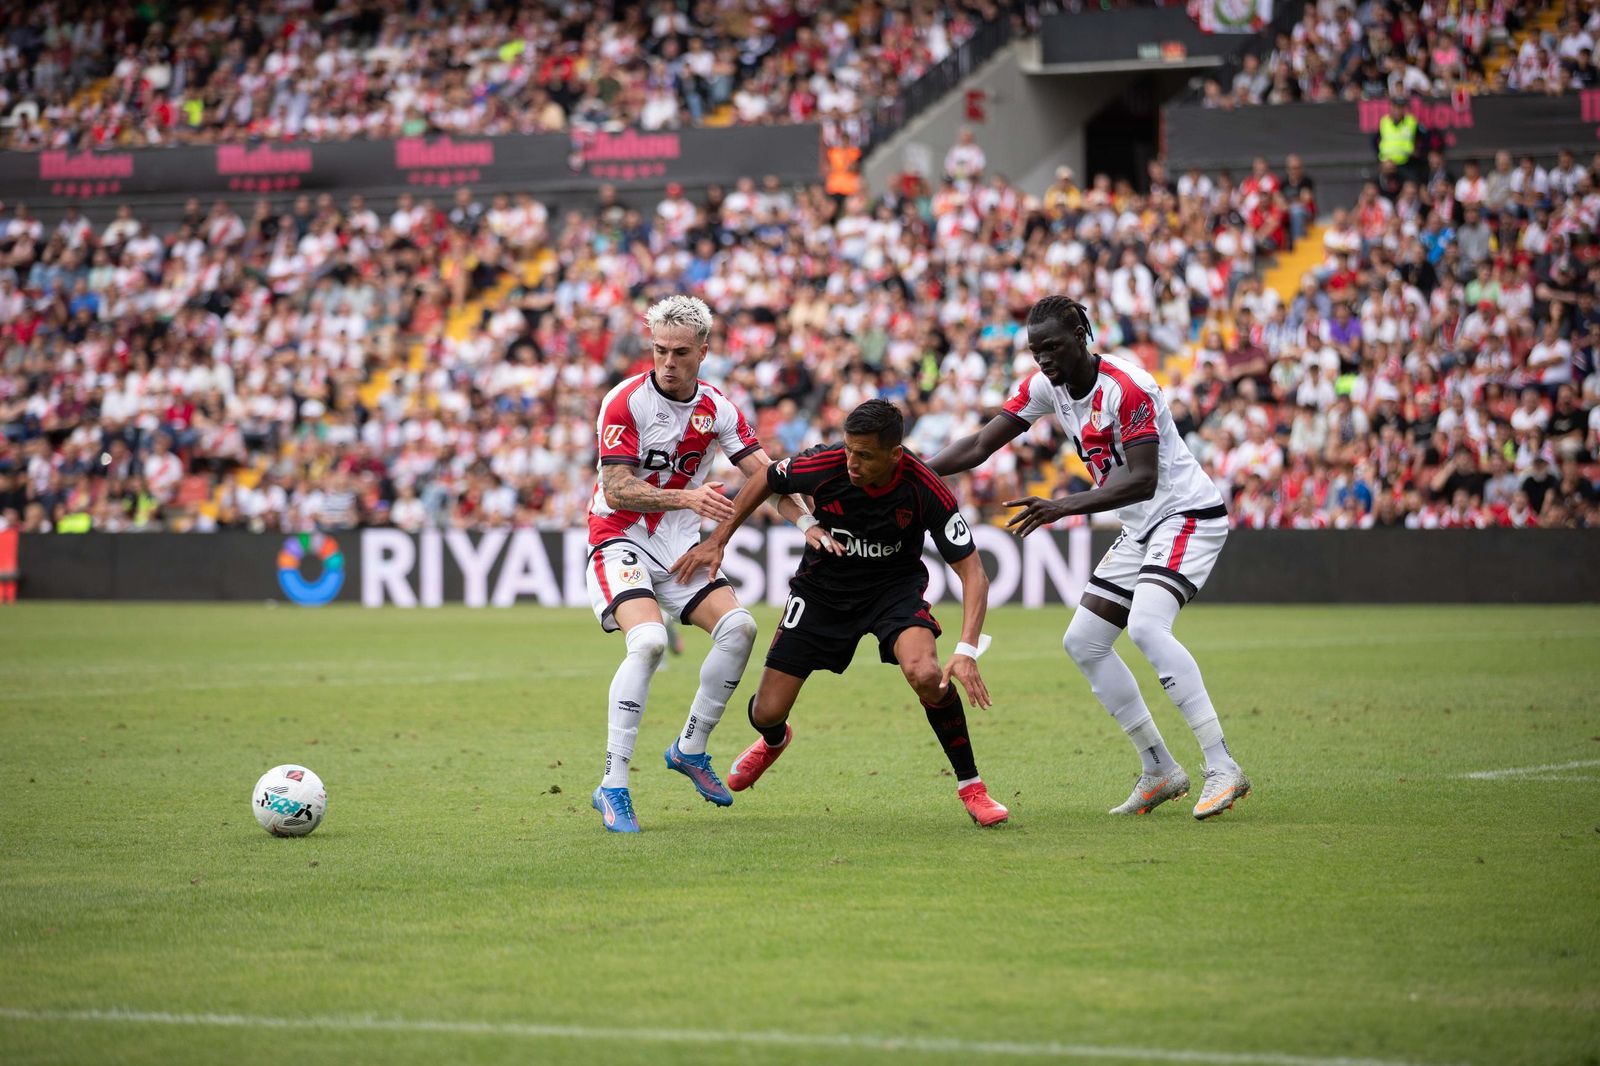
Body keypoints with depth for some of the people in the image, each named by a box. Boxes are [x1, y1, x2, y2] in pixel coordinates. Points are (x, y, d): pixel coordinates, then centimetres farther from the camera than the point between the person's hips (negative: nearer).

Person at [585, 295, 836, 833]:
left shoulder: (717, 409, 1)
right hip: (620, 540, -6)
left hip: (679, 546, 6)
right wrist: (687, 497, -34)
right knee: (648, 639, -28)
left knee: (738, 626, -11)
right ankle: (613, 788, -24)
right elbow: (618, 490, -21)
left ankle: (691, 748, 9)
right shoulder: (626, 400, -15)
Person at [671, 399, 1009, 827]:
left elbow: (972, 572, -25)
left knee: (926, 673, -33)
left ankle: (970, 786, -11)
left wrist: (966, 651, -37)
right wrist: (717, 541, -2)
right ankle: (774, 741, 42)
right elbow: (763, 482, -2)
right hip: (822, 587, 2)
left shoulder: (926, 491, -29)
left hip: (895, 587, -2)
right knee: (766, 712, -1)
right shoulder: (823, 464, -26)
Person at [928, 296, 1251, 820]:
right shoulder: (1045, 386, 0)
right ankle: (1160, 772, 11)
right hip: (1139, 529, 9)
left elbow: (1144, 479, -30)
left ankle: (1222, 768, -29)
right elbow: (980, 445, 1)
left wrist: (1064, 507, -38)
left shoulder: (1127, 388, -24)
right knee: (1083, 643, 4)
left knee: (1146, 625, -30)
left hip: (1187, 515, -9)